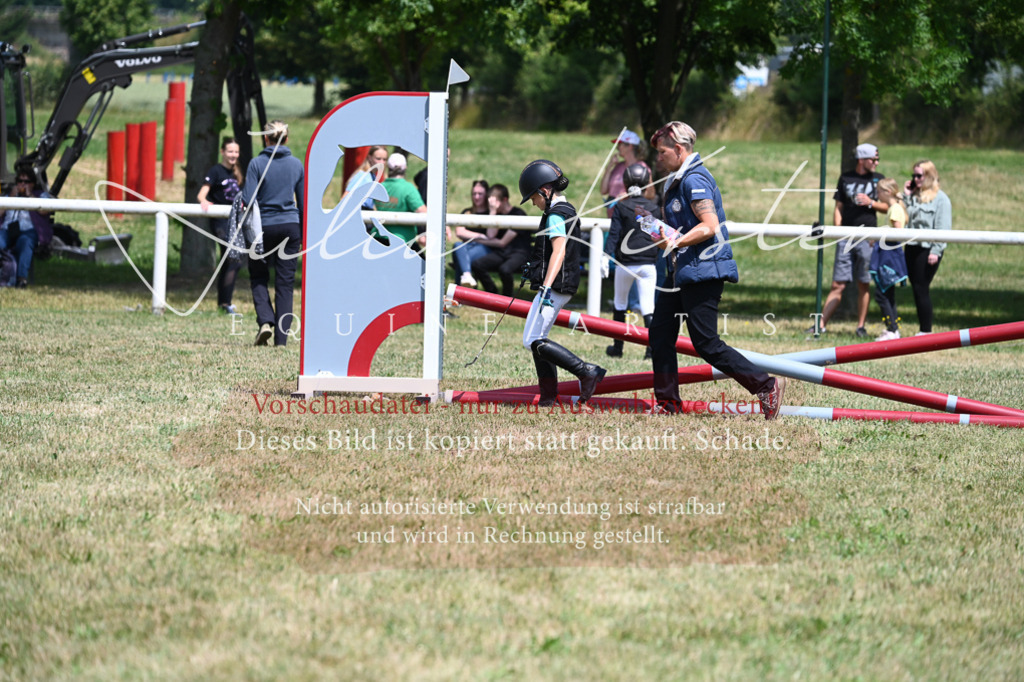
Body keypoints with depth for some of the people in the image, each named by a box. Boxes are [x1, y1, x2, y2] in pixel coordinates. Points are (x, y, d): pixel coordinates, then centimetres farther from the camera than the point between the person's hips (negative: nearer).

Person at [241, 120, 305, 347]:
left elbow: (247, 201, -12)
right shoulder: (297, 165, 3)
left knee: (259, 277, 13)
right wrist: (305, 235, 18)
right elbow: (304, 203, 9)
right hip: (290, 226, 2)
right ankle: (281, 337, 2)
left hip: (265, 226, -2)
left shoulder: (257, 164, -7)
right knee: (285, 283, 5)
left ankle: (265, 320, -8)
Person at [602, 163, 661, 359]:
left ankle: (617, 347, 21)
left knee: (620, 305, 15)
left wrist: (606, 257, -13)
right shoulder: (655, 208, 3)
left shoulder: (621, 208, -4)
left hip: (625, 265, -1)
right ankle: (652, 346, -17)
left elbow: (614, 234, -10)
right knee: (648, 307, -2)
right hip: (648, 265, 1)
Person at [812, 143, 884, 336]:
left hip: (867, 238, 0)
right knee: (838, 284, -2)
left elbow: (888, 207, 10)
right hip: (845, 238, 0)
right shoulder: (846, 179, 11)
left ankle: (861, 326, 9)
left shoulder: (878, 179, 9)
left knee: (864, 284, 1)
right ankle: (821, 324, -3)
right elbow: (838, 208, 12)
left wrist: (871, 202, -7)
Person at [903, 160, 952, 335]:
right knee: (916, 289, 8)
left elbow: (943, 228, -9)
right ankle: (923, 330, 13)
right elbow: (905, 219, 14)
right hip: (912, 248, 7)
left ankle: (926, 331, -1)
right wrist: (906, 197, 9)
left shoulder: (941, 198, -5)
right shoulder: (914, 195, 16)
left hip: (928, 249, -7)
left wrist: (935, 251, -16)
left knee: (922, 289, -7)